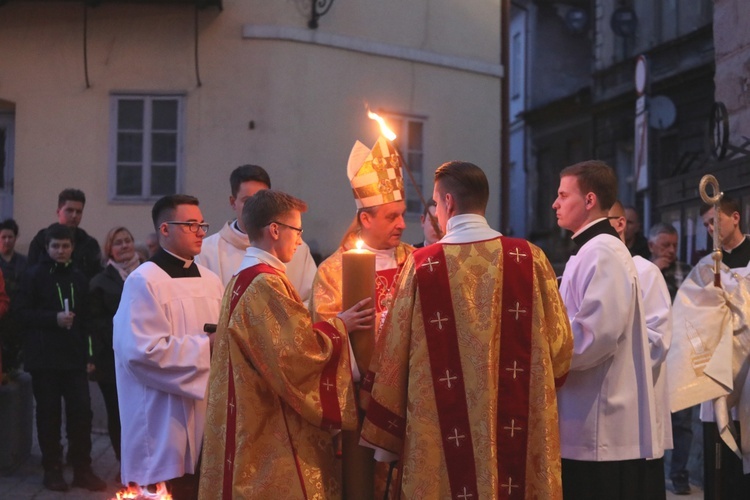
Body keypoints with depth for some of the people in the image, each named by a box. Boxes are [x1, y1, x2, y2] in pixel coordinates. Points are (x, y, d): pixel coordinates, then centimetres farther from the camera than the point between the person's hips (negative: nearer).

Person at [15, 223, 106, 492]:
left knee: (81, 411, -1)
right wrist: (54, 318, -19)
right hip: (44, 357, -3)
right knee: (49, 414, 4)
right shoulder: (34, 275, -3)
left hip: (74, 356, 3)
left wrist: (88, 354, 9)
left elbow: (85, 317, 12)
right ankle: (52, 469, 14)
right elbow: (22, 311, -8)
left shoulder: (78, 277, 8)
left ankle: (82, 469, 8)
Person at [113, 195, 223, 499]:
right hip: (165, 422, -7)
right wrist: (206, 349, -16)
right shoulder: (144, 282, -11)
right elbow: (143, 350, -20)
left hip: (208, 416, 7)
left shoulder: (211, 281, 11)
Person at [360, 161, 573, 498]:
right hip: (517, 430, 1)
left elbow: (395, 356, -2)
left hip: (445, 436, -1)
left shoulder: (422, 265, -6)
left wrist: (385, 437, 6)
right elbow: (558, 344, 2)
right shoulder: (529, 259, -3)